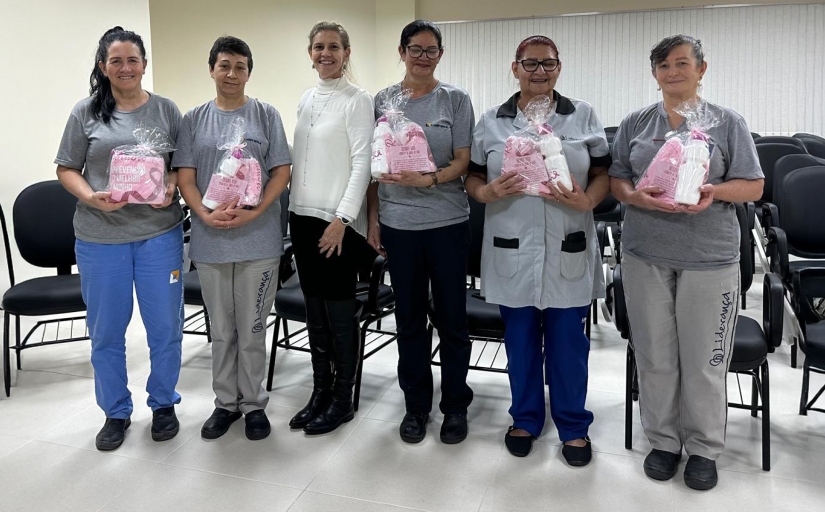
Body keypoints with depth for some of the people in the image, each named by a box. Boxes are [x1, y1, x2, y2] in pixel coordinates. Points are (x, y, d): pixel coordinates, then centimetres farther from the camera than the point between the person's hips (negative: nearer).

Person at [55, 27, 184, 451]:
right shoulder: (86, 113, 4)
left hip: (159, 233, 0)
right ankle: (116, 412, 28)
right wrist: (90, 196, -13)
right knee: (106, 331, 10)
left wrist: (172, 185, -12)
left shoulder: (166, 110, 5)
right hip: (100, 237, 0)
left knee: (165, 327, 7)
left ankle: (163, 404, 28)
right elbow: (67, 169, 6)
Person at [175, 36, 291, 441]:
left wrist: (254, 212, -15)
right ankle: (226, 403, 26)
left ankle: (254, 404, 21)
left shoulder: (266, 115, 3)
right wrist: (206, 215, -13)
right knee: (222, 329, 12)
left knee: (252, 329, 6)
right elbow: (185, 177, 4)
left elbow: (281, 172, -2)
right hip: (210, 240, 2)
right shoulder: (194, 119, 8)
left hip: (258, 238, -2)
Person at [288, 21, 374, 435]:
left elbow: (362, 163, -13)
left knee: (338, 309, -1)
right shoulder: (305, 99, 14)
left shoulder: (357, 100, -6)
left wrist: (342, 219, -19)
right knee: (314, 308, 11)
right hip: (302, 215, 7)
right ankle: (320, 391, 23)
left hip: (337, 219, -7)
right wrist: (293, 208, 13)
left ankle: (342, 399, 13)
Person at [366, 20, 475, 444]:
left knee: (452, 318, 5)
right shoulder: (383, 100, 7)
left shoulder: (456, 100, 2)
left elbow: (463, 161, -3)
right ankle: (416, 405, 24)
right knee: (409, 318, 9)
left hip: (448, 223, -1)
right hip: (398, 224, 2)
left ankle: (456, 405, 22)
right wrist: (373, 217, 4)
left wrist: (429, 180, -21)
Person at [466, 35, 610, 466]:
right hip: (513, 249, 1)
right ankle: (525, 418, 31)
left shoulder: (584, 116, 5)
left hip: (568, 249, 0)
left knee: (568, 340, 7)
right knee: (520, 337, 12)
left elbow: (603, 174, 5)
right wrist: (489, 193, -15)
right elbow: (472, 178, 7)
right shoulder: (492, 121, 5)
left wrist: (586, 201, -15)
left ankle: (573, 425, 26)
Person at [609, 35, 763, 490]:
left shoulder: (727, 123, 4)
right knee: (655, 356, 8)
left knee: (704, 360, 5)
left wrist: (715, 191, -19)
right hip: (646, 254, 2)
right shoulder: (636, 123, 10)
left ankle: (703, 448, 24)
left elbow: (753, 187, 2)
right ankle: (663, 440, 26)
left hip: (710, 257, -1)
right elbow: (616, 180, 7)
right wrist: (637, 196, -15)